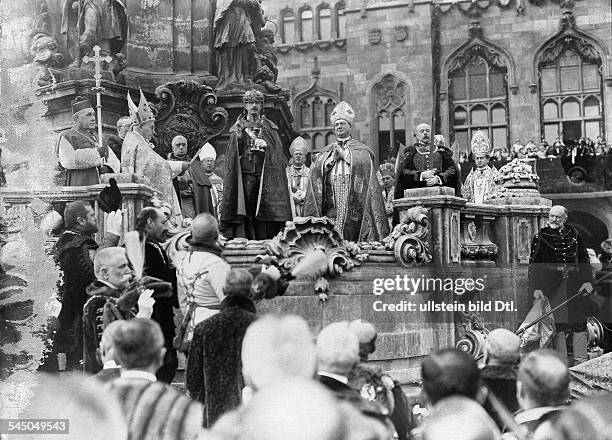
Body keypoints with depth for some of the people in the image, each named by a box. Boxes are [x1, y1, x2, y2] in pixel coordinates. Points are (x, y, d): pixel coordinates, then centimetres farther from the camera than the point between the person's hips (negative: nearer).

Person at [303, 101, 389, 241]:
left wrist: (344, 155, -3)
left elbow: (362, 166, -5)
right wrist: (332, 158, -3)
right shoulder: (326, 152, 20)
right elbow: (317, 173, 7)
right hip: (331, 207, 2)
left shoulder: (360, 150, 13)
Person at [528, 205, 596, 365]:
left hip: (575, 283, 3)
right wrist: (536, 288, -9)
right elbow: (533, 264, 0)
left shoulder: (574, 235, 10)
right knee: (558, 323, -5)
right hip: (552, 284, -3)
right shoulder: (540, 237, 1)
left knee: (580, 322, 2)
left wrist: (587, 281, 1)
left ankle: (581, 360, 9)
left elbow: (584, 259, 13)